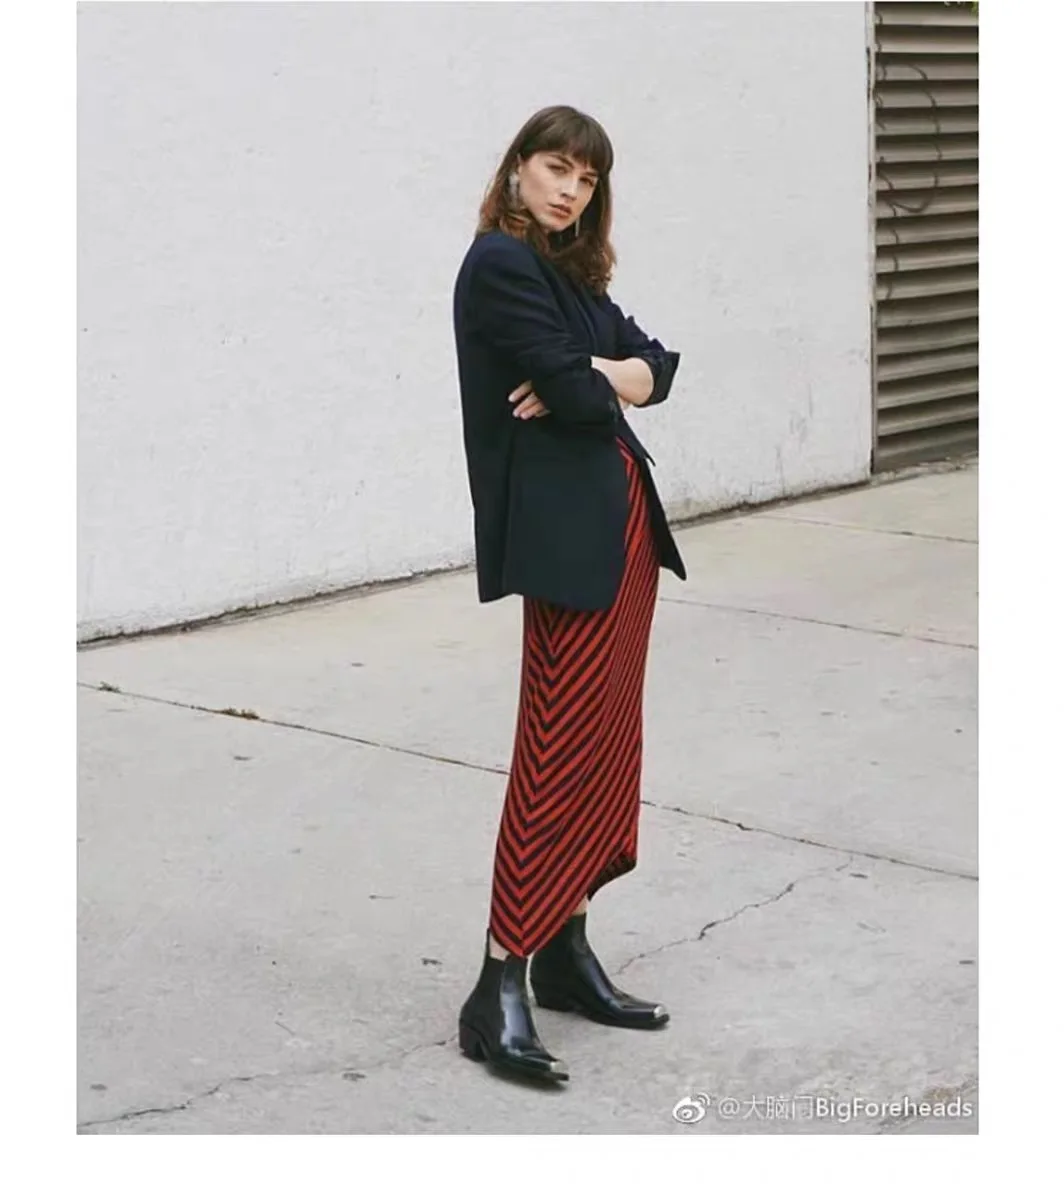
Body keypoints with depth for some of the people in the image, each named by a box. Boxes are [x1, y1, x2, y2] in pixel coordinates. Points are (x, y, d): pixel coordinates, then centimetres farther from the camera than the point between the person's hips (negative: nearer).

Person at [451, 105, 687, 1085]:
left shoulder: (571, 271, 18)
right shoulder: (501, 264, -9)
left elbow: (655, 363, 9)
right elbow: (574, 389, -18)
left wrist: (602, 377, -11)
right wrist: (610, 381, 3)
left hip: (621, 521, 9)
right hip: (564, 531, -9)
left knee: (606, 742, 10)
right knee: (562, 749, -10)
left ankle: (565, 951, 19)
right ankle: (500, 991, -7)